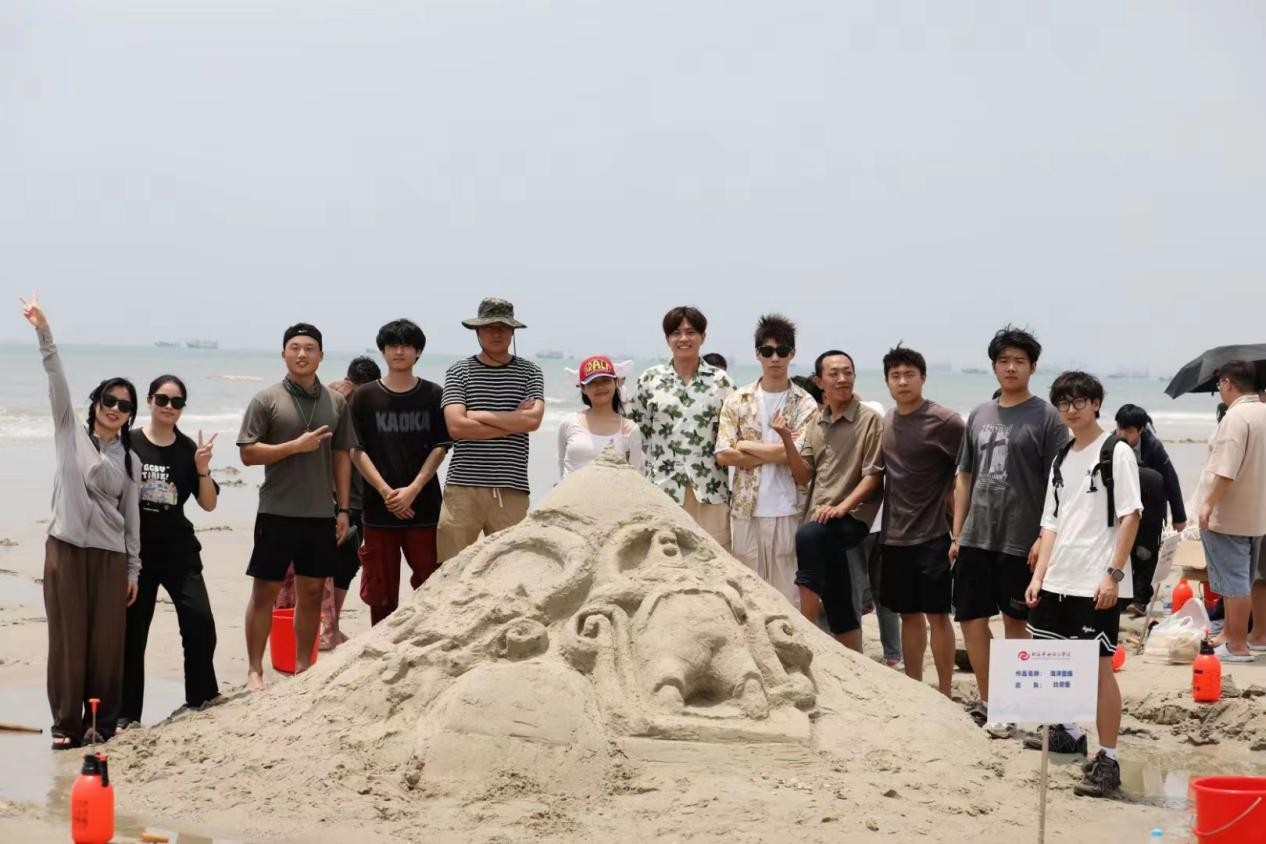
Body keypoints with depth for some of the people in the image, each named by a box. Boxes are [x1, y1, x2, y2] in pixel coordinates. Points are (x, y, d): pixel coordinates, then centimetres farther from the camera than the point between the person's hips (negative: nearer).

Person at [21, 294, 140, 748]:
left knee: (107, 642, 1)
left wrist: (133, 568, 9)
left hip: (111, 555, 2)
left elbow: (132, 517, 12)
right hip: (66, 548, -2)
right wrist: (44, 333, -18)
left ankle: (102, 723, 12)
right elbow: (57, 382, -6)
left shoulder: (129, 460, 11)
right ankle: (67, 724, 7)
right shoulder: (71, 433, 6)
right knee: (68, 638, -1)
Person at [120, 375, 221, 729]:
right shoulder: (129, 445, -6)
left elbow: (209, 504, 3)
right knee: (132, 630, 4)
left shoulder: (189, 450, 2)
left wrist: (203, 470, -11)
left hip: (178, 550, 2)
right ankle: (128, 712, 14)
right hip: (136, 549, -2)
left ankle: (201, 697, 12)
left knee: (199, 620, -6)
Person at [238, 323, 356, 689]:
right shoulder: (267, 400, -3)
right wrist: (296, 445, -16)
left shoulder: (336, 402, 8)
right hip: (278, 511, -3)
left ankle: (303, 667, 20)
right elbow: (248, 453, -6)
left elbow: (342, 457, 11)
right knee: (265, 590, 1)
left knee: (312, 591, 10)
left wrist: (343, 509, 6)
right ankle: (254, 671, 7)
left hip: (322, 514, 4)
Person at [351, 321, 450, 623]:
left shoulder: (433, 395, 6)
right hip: (379, 508, 0)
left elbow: (440, 448, 2)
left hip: (423, 506, 0)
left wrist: (412, 490, -10)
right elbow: (357, 451, 1)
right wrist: (386, 492, -10)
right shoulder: (364, 397, 6)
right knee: (380, 591, 4)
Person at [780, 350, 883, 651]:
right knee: (839, 608, 5)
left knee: (808, 535, -34)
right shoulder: (817, 424, 14)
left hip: (852, 517, -6)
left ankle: (805, 628, -29)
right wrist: (787, 439, -3)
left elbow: (873, 476, -8)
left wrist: (841, 507, -20)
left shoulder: (869, 419, -3)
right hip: (821, 522, 6)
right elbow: (803, 476, 11)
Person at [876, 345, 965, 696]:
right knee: (908, 614, 13)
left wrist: (959, 523, -8)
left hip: (933, 535, -6)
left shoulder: (944, 422, -11)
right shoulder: (886, 423, 9)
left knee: (936, 614, -2)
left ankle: (944, 694, 6)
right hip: (895, 535, 6)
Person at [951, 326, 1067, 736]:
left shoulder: (1046, 418, -5)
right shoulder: (980, 415, 11)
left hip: (1021, 542, -5)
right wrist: (956, 533, 11)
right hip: (976, 538, 5)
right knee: (971, 618, 7)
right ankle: (986, 701, 19)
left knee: (1016, 623, 4)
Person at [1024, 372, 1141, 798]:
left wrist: (1113, 574, -17)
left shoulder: (1116, 452, -5)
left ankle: (1107, 761, -7)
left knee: (1100, 667, -9)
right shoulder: (1062, 459, 15)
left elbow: (1131, 516, -10)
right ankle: (1069, 732, 37)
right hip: (1058, 580, 8)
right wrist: (1039, 575, 9)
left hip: (1097, 584, -7)